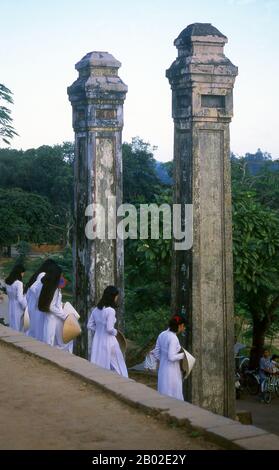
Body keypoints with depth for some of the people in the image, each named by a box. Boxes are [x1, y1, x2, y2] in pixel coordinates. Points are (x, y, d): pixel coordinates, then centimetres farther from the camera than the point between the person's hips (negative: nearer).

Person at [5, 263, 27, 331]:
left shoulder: (8, 282, 1)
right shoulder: (19, 283, -22)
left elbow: (9, 294, 7)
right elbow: (20, 298, -21)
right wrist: (26, 307, -9)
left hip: (11, 307, 7)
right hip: (18, 308, -7)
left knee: (12, 327, 17)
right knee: (18, 329, 6)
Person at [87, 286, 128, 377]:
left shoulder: (96, 309, 3)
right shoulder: (110, 310, -18)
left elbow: (90, 326, 6)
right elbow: (109, 328, -21)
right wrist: (115, 332, -1)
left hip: (97, 340, 6)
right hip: (108, 341, -6)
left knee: (97, 366, 12)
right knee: (116, 366, 8)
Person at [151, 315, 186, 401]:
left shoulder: (162, 335, 4)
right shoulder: (173, 338, -20)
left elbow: (156, 353, 8)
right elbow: (171, 357, -25)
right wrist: (183, 355, -9)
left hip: (162, 370, 8)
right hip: (172, 372, -8)